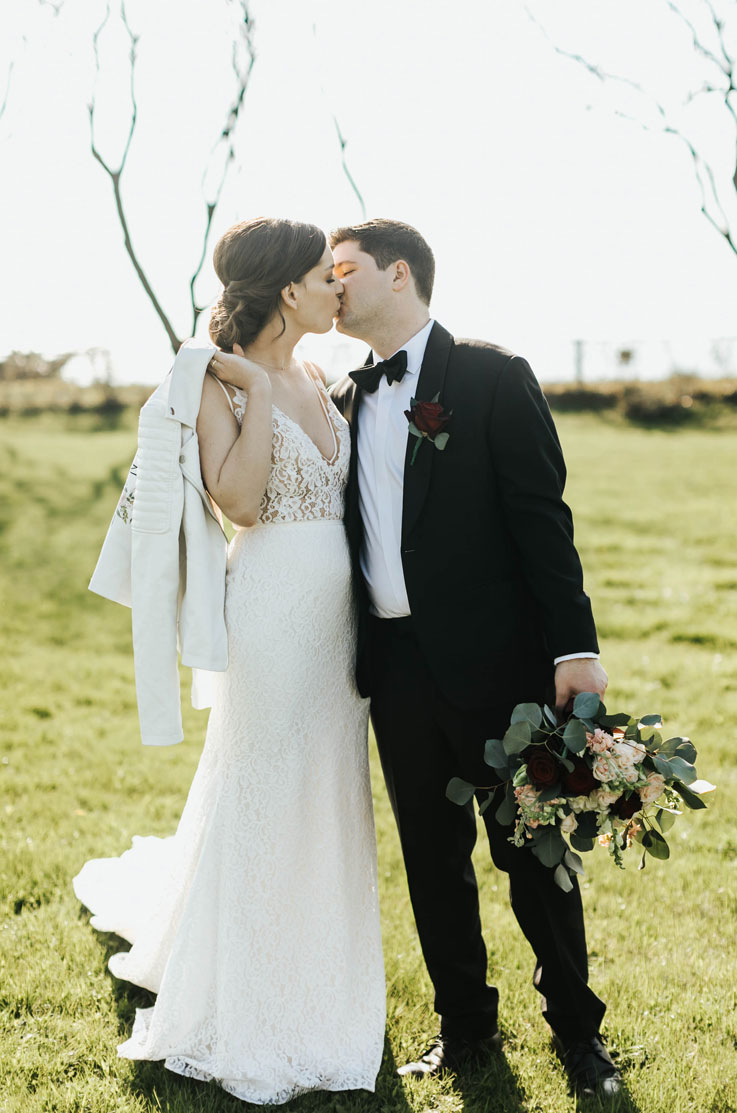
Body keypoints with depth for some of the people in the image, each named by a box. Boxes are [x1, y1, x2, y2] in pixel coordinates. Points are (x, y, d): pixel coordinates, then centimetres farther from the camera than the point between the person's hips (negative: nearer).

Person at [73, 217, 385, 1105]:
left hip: (336, 609, 8)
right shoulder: (222, 382, -9)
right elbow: (238, 500, -20)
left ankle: (313, 986, 33)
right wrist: (259, 394, -18)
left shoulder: (315, 379, 13)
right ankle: (240, 1010, 19)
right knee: (261, 794, 2)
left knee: (327, 790, 14)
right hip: (272, 607, -7)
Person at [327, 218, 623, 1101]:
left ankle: (576, 1027, 24)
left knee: (531, 850, 6)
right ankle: (464, 1024, 29)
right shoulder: (343, 400, 13)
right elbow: (340, 528, 15)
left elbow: (541, 516, -9)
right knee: (431, 855, 13)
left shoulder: (494, 378, -4)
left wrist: (575, 645, -15)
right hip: (396, 663, 5)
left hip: (493, 661, -5)